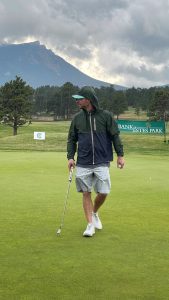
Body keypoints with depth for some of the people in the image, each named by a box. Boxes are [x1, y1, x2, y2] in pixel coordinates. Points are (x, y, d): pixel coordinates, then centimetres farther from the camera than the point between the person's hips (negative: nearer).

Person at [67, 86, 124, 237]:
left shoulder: (105, 116, -2)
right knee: (86, 193, 2)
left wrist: (120, 155, -2)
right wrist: (70, 157, 0)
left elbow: (115, 136, 2)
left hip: (102, 163, -2)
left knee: (103, 192, -3)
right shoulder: (77, 118, 6)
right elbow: (72, 139, 11)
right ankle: (90, 224, 11)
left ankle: (95, 213, 27)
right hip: (83, 164, 2)